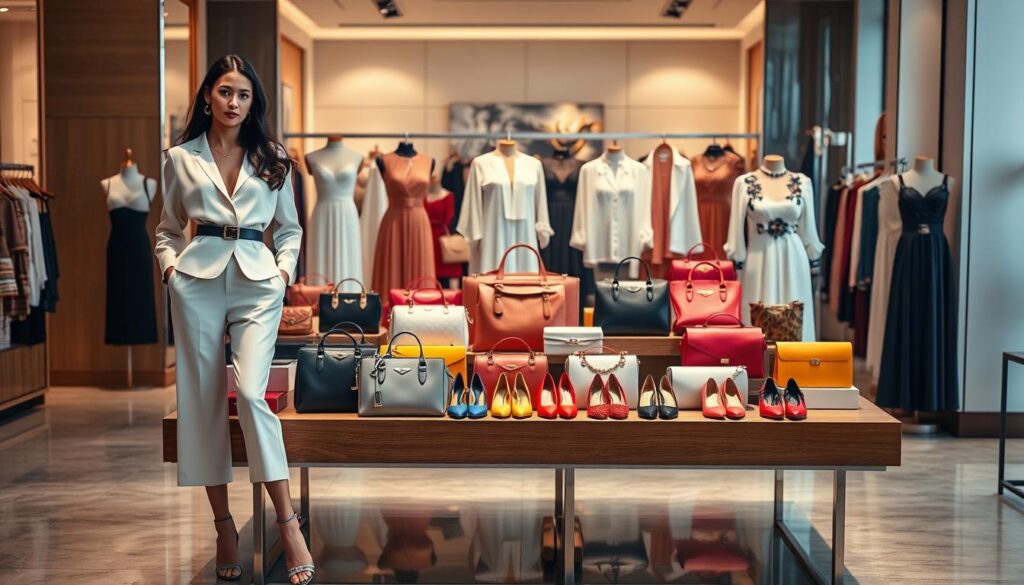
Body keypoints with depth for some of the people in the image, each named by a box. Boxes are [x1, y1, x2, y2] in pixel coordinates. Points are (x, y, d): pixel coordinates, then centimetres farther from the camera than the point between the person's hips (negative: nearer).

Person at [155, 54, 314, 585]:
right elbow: (168, 229, 18)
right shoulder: (180, 158, 10)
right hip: (197, 282, 1)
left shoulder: (272, 160, 12)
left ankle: (288, 526, -12)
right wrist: (170, 265, 0)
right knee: (202, 399, 0)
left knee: (251, 393, -17)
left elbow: (290, 227, 19)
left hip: (257, 283, -1)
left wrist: (285, 267, 3)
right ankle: (223, 526, 10)